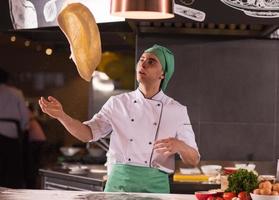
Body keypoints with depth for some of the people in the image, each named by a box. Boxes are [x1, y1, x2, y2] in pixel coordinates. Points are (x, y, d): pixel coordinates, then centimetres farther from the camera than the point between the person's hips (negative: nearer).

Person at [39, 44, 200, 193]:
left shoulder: (177, 111, 2)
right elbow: (89, 133, 6)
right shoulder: (118, 103, 7)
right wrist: (61, 115, -10)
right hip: (119, 182, 1)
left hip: (154, 186, -1)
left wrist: (179, 146, -19)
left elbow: (193, 161, 2)